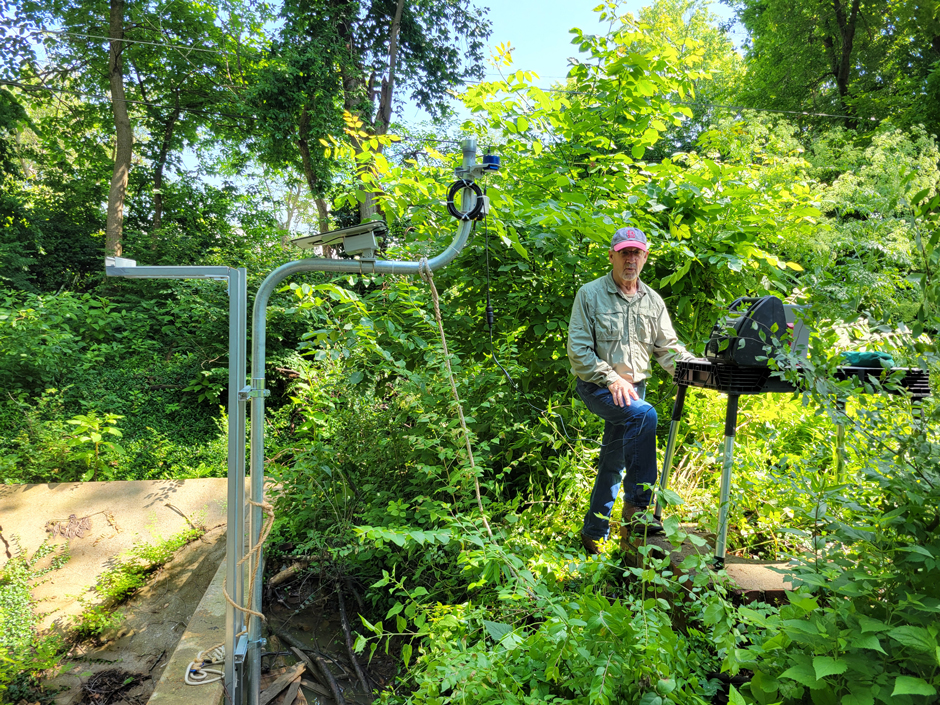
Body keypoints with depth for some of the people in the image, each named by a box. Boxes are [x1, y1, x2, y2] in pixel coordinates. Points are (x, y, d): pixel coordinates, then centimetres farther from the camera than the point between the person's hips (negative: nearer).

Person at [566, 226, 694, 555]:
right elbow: (578, 349, -8)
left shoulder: (653, 301, 11)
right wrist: (612, 380, -19)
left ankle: (593, 533, 25)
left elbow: (668, 348, 10)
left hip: (634, 387, 5)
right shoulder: (590, 294, -3)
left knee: (613, 462, 10)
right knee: (644, 414, -32)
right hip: (597, 387, -5)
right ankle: (636, 506, -26)